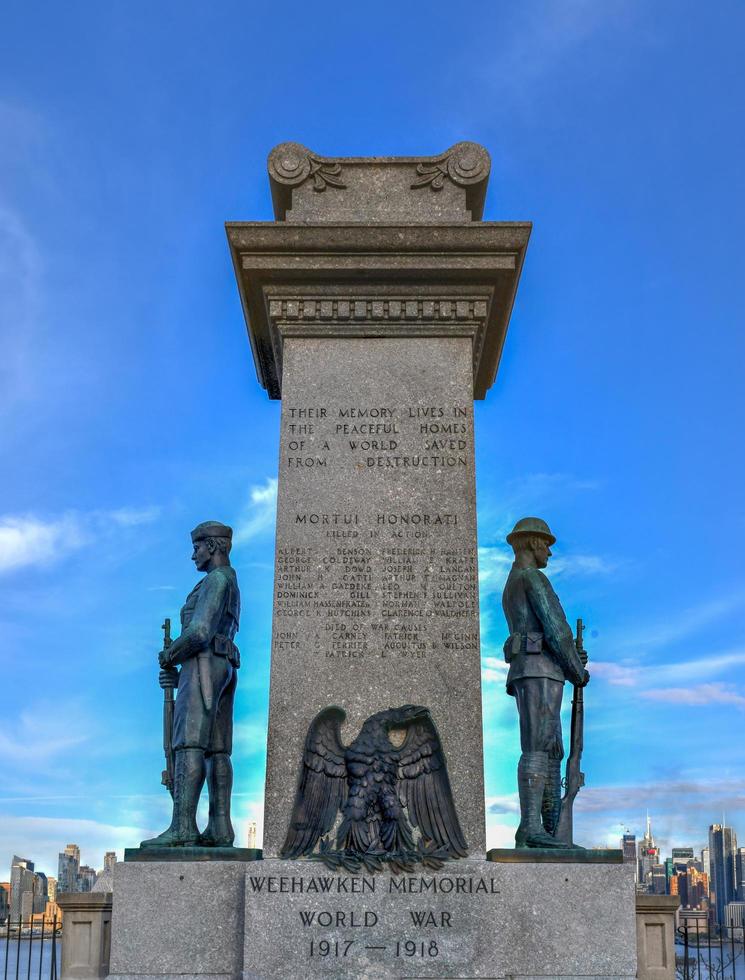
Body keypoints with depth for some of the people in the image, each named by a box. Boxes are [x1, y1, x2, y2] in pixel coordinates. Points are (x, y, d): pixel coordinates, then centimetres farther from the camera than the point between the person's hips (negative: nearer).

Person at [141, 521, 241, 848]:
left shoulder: (216, 579, -6)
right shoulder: (230, 586, 27)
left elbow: (200, 632, -17)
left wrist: (169, 655, -1)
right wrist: (177, 672, 19)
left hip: (203, 665, -10)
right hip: (224, 668, 10)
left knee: (189, 746, -16)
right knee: (217, 751, 3)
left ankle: (182, 828, -23)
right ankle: (219, 829, -1)